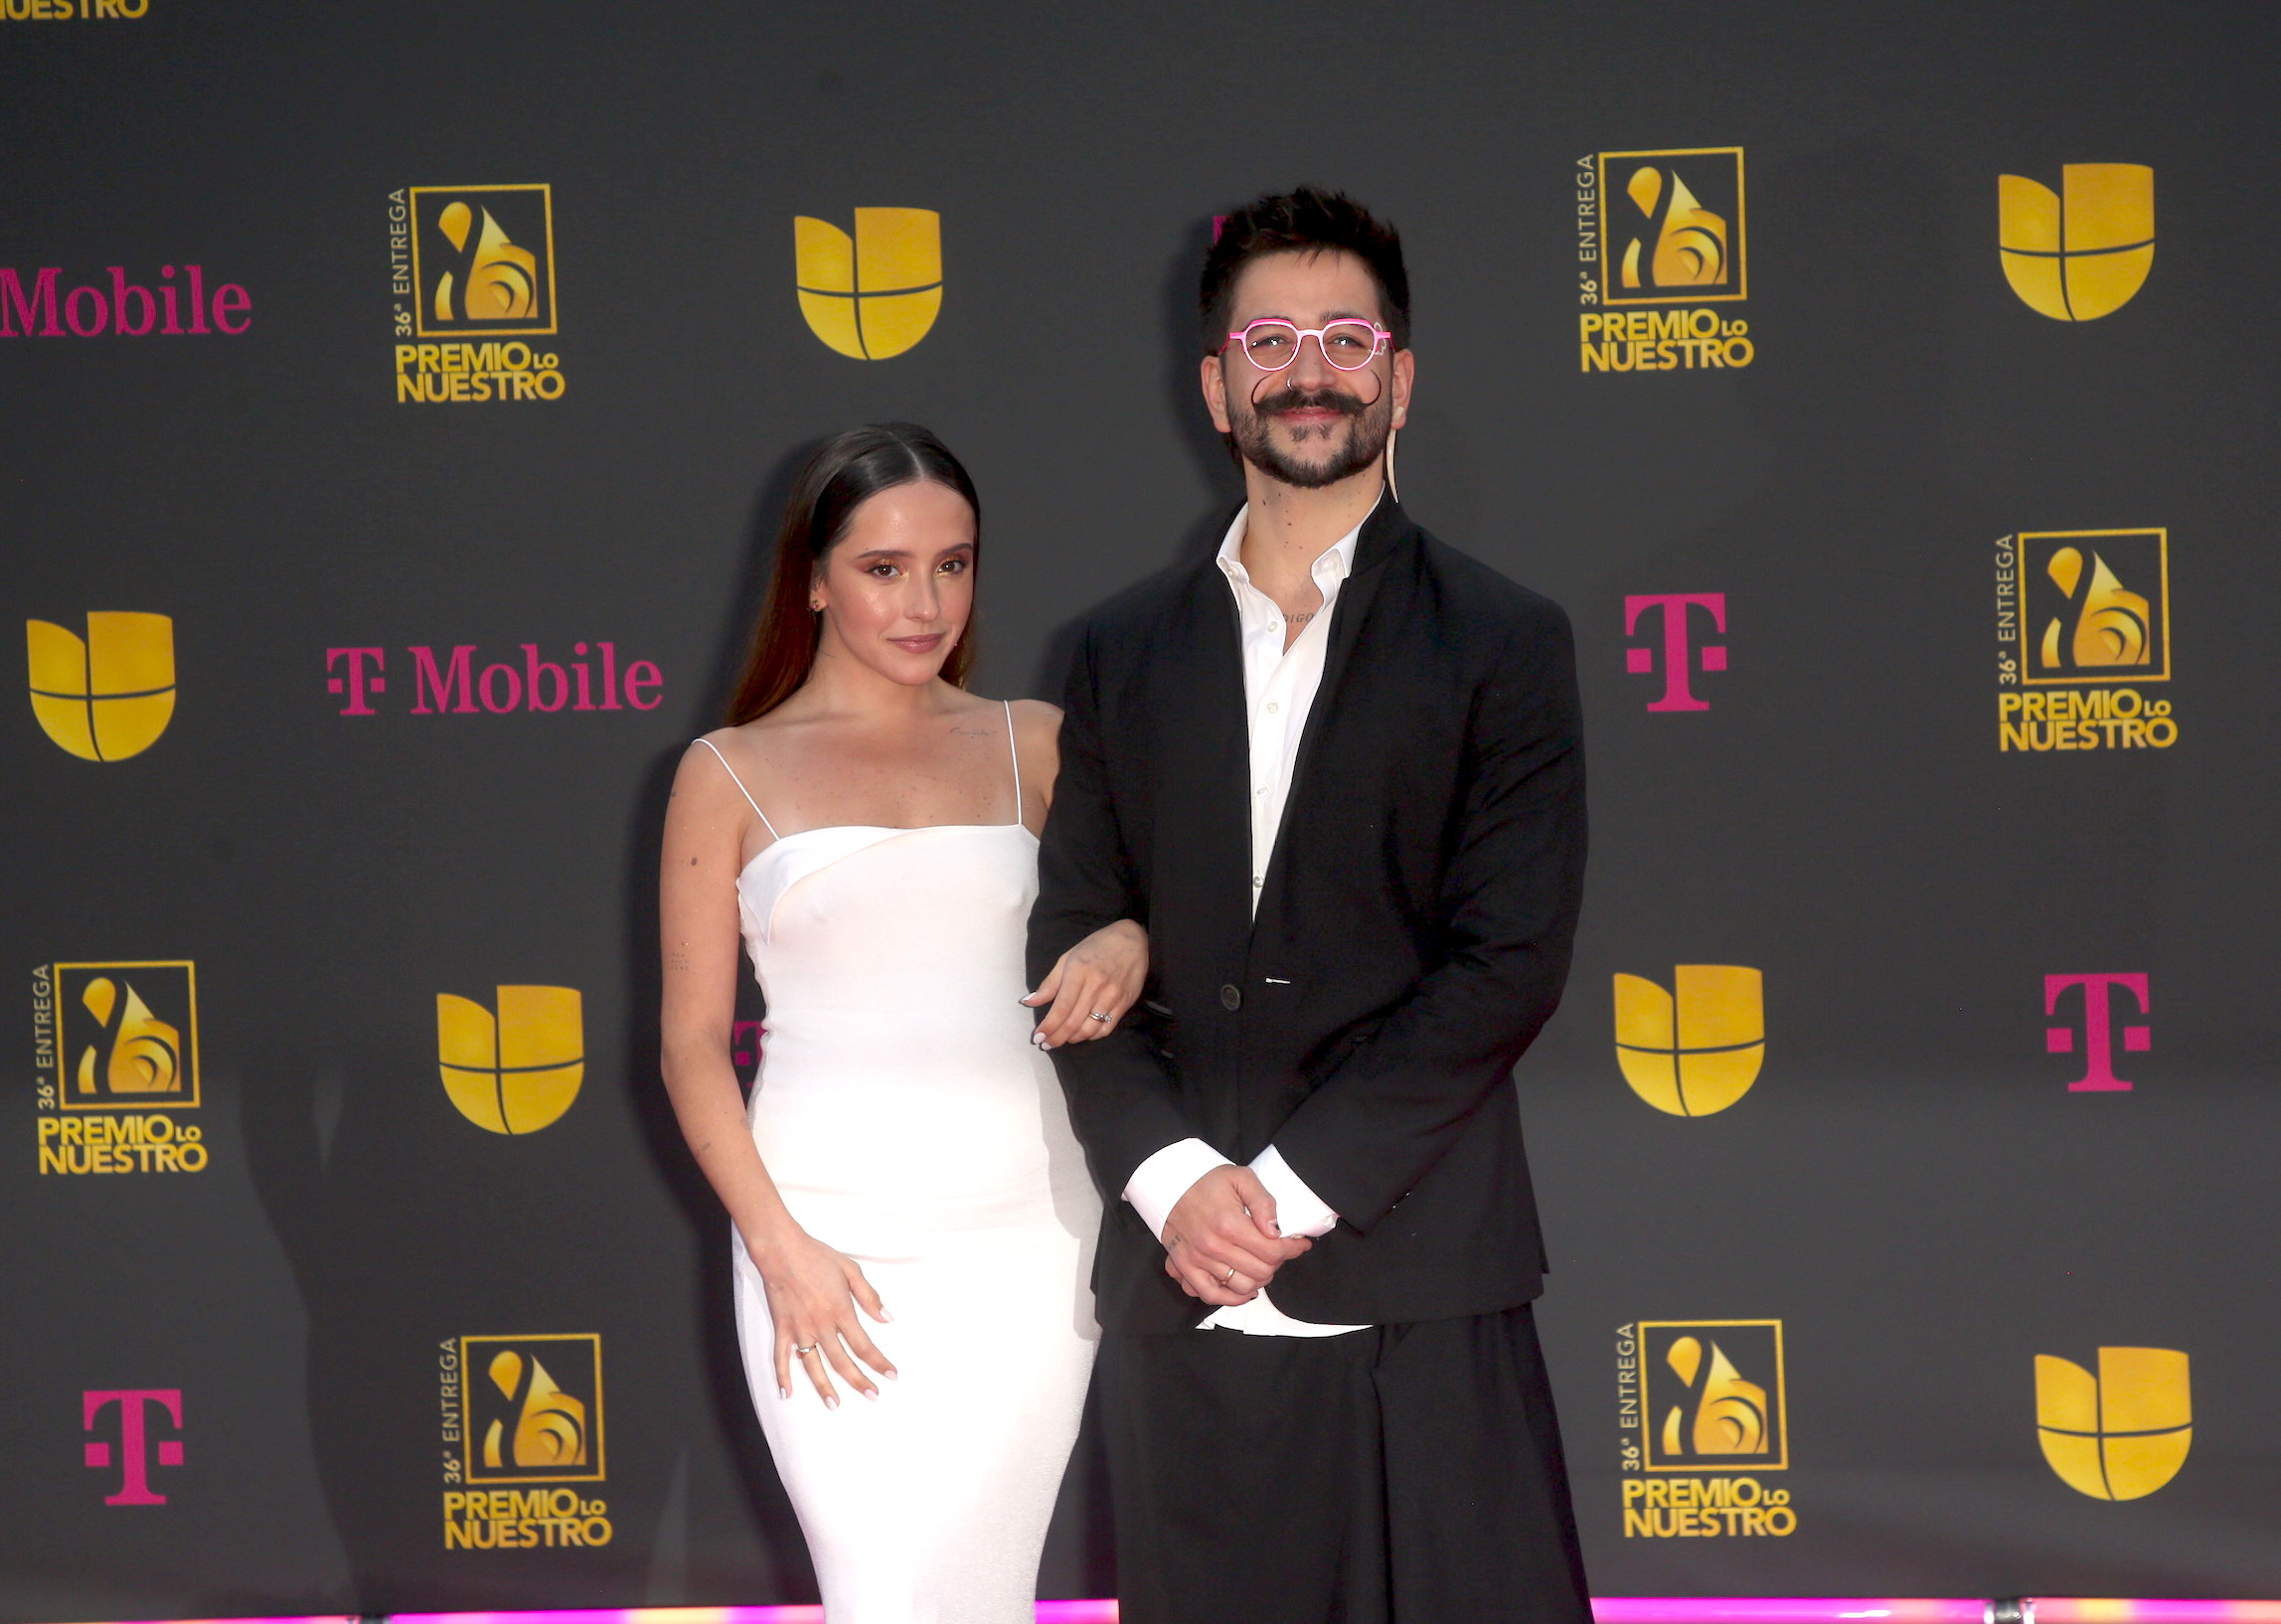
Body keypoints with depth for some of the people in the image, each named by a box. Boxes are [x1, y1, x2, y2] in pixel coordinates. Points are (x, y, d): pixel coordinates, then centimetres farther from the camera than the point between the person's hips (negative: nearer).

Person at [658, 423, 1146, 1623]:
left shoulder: (1033, 745, 10)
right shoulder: (730, 773, 5)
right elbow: (692, 1042, 3)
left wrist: (1129, 944, -5)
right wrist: (779, 1245, -9)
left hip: (1026, 1227, 2)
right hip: (833, 1236, -2)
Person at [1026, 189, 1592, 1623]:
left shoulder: (1503, 643, 2)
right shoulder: (1130, 651, 13)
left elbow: (1509, 962, -6)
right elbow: (1073, 941, 9)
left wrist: (1292, 1185, -12)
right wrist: (1172, 1177, -7)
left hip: (1416, 1292, -3)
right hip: (1183, 1294, 3)